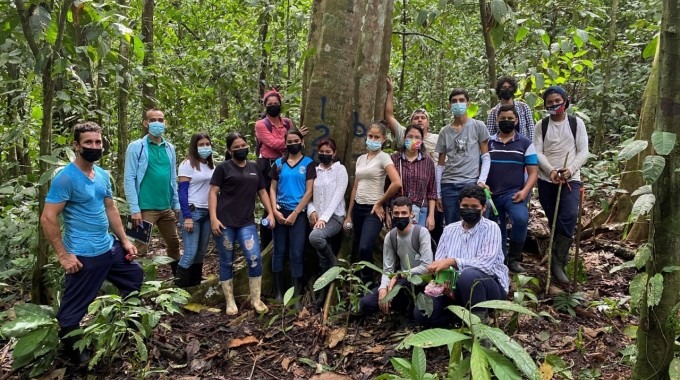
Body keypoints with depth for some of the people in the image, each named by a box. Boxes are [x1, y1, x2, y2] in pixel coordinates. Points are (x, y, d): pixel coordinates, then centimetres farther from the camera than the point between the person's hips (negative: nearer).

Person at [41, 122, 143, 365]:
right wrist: (63, 255, -19)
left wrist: (125, 240, 14)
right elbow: (48, 219, -19)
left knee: (136, 278, 23)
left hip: (110, 247, 9)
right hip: (84, 255, -9)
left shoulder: (103, 175, 6)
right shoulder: (65, 178, -17)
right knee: (73, 309, 3)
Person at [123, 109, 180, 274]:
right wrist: (134, 209, -15)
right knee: (141, 248, 1)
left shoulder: (170, 148, 10)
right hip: (145, 208, -6)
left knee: (174, 243, 18)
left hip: (166, 207, 6)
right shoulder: (136, 147, -6)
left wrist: (176, 204, 11)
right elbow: (129, 179, -10)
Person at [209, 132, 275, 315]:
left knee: (255, 258, -8)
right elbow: (213, 193, -4)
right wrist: (213, 218, -13)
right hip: (225, 222, -3)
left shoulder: (254, 168, 15)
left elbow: (262, 192, 20)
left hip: (247, 222, 3)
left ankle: (256, 299, 6)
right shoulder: (223, 168, 1)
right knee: (227, 262, 5)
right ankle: (230, 302, 16)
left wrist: (270, 213, 10)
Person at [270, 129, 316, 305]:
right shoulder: (279, 163, 8)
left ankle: (298, 295, 5)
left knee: (297, 254, -2)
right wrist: (275, 211, -6)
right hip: (280, 212, 3)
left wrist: (295, 213, -10)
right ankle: (278, 292, 16)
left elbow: (309, 191, -5)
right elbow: (272, 188, 7)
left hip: (298, 213, -2)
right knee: (279, 252, 6)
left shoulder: (308, 163, 1)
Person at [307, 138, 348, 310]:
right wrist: (312, 211, -8)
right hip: (317, 217, 4)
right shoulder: (314, 170, 13)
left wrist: (324, 217, -18)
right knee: (322, 259, 0)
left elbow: (338, 196, -10)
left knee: (315, 237, -33)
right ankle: (325, 292, 12)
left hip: (334, 216, -4)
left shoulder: (340, 169, 0)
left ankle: (335, 263, -8)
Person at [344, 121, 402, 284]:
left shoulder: (383, 157, -7)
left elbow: (397, 183, -21)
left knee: (364, 248, -21)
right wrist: (349, 214, 11)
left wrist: (380, 203, -11)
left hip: (373, 209, -7)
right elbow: (355, 188, 14)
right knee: (357, 248, 11)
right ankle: (360, 281, 26)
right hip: (358, 208, 7)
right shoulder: (360, 159, 13)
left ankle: (368, 282, -1)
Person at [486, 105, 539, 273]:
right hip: (491, 195, 3)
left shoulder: (525, 143, 6)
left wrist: (524, 191, -13)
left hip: (514, 193, -2)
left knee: (521, 219, -29)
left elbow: (533, 172, 2)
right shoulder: (488, 143, 10)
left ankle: (513, 259, -11)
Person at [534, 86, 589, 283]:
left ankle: (557, 262, -15)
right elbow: (538, 152, -1)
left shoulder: (576, 123, 4)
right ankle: (561, 254, 25)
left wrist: (570, 170, -16)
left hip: (570, 178, -1)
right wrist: (551, 170, -17)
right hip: (546, 179, 2)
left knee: (569, 216, -19)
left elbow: (583, 152, 0)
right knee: (554, 220, 7)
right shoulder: (541, 125, 6)